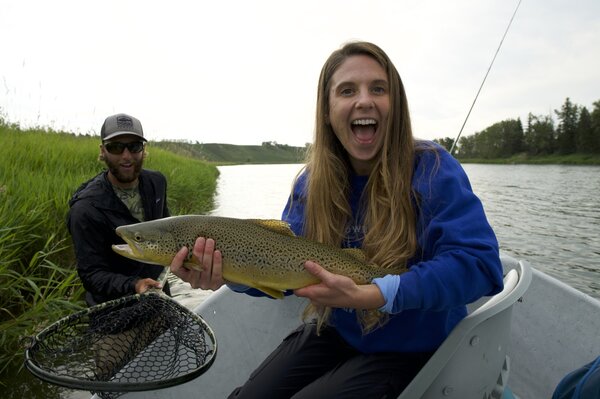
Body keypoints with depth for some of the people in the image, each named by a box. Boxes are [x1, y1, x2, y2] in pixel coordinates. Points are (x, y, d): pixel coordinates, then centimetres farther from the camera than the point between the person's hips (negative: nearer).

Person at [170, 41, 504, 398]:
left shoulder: (432, 169, -19)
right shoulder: (311, 182, -4)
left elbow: (480, 264, -27)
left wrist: (367, 296, -35)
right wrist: (229, 273, -28)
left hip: (413, 346, -3)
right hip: (338, 333, 4)